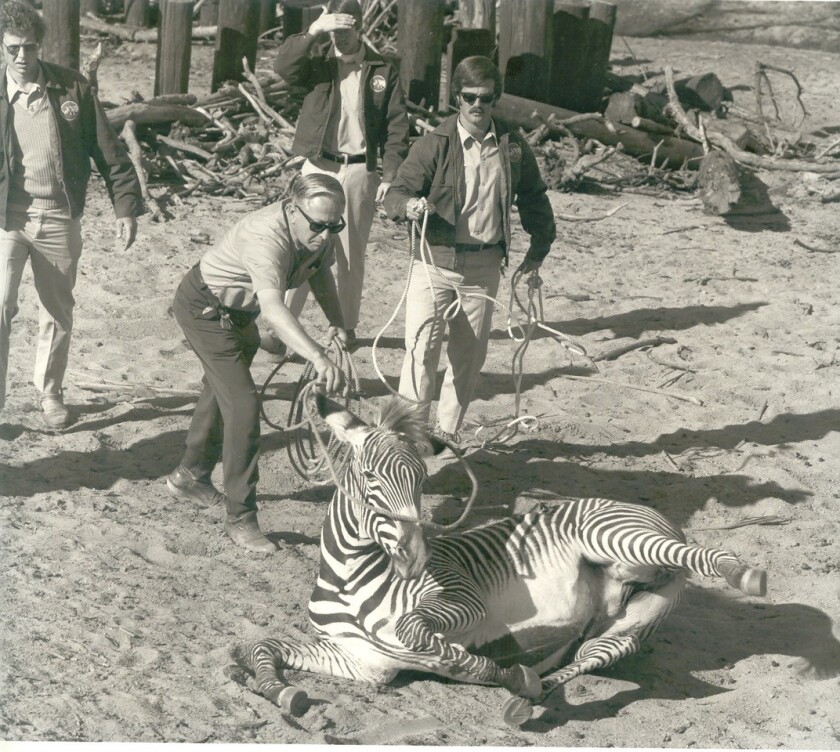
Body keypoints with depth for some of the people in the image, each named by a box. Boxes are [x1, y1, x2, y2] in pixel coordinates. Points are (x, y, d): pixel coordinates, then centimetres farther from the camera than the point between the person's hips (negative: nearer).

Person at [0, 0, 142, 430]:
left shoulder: (72, 88, -2)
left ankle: (49, 393, 32)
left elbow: (107, 150, 3)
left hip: (59, 219, 1)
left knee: (58, 313, 12)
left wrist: (126, 205, -1)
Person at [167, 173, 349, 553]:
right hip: (205, 308, -9)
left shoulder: (321, 231, -14)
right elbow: (273, 308, -55)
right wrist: (319, 358, -65)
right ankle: (241, 518, -11)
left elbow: (321, 272, 7)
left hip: (236, 311, 9)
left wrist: (336, 322, -7)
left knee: (221, 392, 25)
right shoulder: (267, 238, -41)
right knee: (243, 404, -17)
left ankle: (190, 477, 47)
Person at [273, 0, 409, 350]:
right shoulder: (317, 61, 3)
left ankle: (347, 326, 17)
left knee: (351, 254, 8)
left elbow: (396, 127, 2)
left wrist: (391, 175, -5)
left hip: (360, 171, 0)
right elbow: (283, 67, -16)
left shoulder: (383, 71, 3)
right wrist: (312, 33, -26)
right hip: (318, 166, 0)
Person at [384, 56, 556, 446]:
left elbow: (533, 200, 19)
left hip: (484, 266, 3)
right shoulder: (435, 144, -5)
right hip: (435, 262, -3)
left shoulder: (513, 147, 5)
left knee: (469, 353, 10)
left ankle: (448, 430, 24)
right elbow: (395, 194, -6)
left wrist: (537, 252, 18)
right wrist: (410, 205, -28)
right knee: (423, 345, -13)